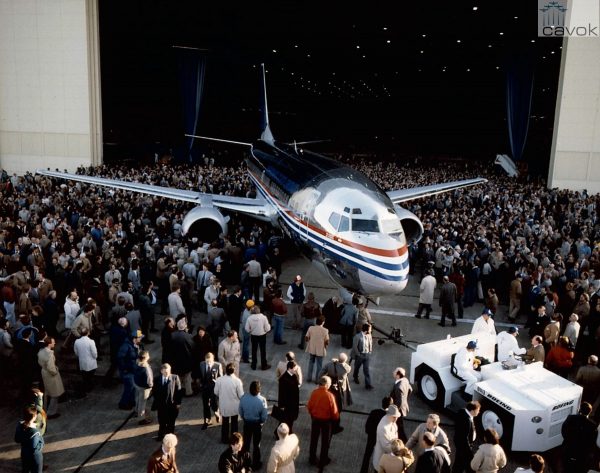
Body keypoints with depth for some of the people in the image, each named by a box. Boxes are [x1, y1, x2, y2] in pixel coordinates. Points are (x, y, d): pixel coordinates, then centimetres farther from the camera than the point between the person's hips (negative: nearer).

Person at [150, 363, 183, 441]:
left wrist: (178, 402, -10)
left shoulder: (175, 378, -10)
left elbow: (179, 391, -8)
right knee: (162, 422, 16)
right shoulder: (157, 379, -3)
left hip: (172, 404, -2)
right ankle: (161, 435, 36)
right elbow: (154, 391, 4)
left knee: (171, 422, 13)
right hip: (161, 405, 2)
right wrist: (156, 401, -2)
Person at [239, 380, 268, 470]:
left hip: (246, 423, 2)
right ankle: (255, 464, 33)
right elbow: (264, 416, -18)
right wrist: (261, 422, 4)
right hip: (257, 424, -2)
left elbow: (241, 412, -4)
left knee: (246, 443, 23)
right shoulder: (262, 400, -27)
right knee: (256, 444, 18)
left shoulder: (243, 398, -19)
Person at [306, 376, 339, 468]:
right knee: (325, 441, 16)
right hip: (326, 420, -4)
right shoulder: (330, 395, -26)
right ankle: (322, 462, 27)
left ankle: (312, 459, 35)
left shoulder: (314, 392, -13)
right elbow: (334, 411, -18)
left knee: (314, 439, 21)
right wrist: (336, 418, 4)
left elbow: (309, 406, -1)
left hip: (315, 419, 4)